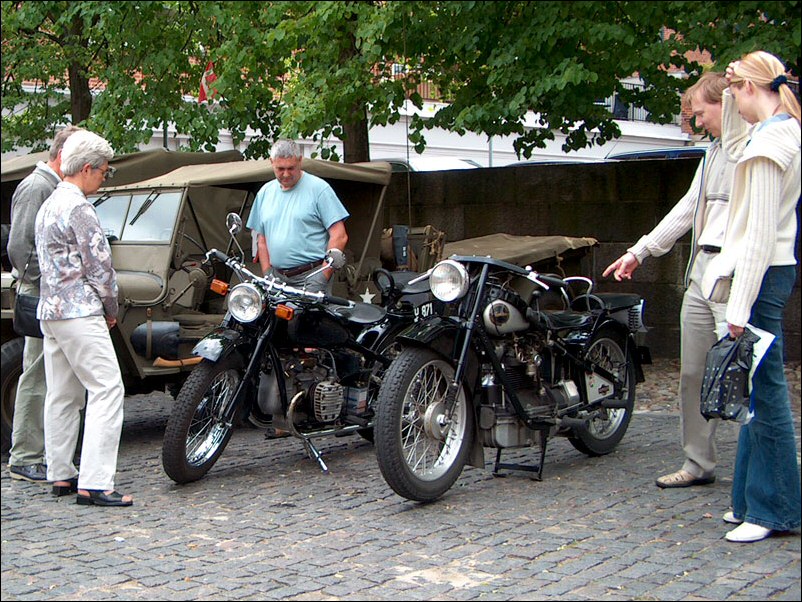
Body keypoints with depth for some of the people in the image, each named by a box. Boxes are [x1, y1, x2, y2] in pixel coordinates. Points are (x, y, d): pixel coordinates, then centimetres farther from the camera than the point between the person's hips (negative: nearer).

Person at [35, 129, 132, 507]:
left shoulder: (48, 206, 16)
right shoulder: (78, 208, -14)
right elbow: (99, 266, -15)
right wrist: (111, 309, 0)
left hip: (50, 310, 10)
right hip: (79, 313, -10)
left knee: (63, 395, 14)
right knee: (107, 389, -11)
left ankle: (61, 475, 19)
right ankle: (94, 484, -16)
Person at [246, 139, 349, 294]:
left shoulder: (319, 188, 0)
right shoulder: (265, 192, 16)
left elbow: (339, 236, -5)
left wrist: (323, 277, -9)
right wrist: (267, 273, 9)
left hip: (311, 277, -4)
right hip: (277, 279, 4)